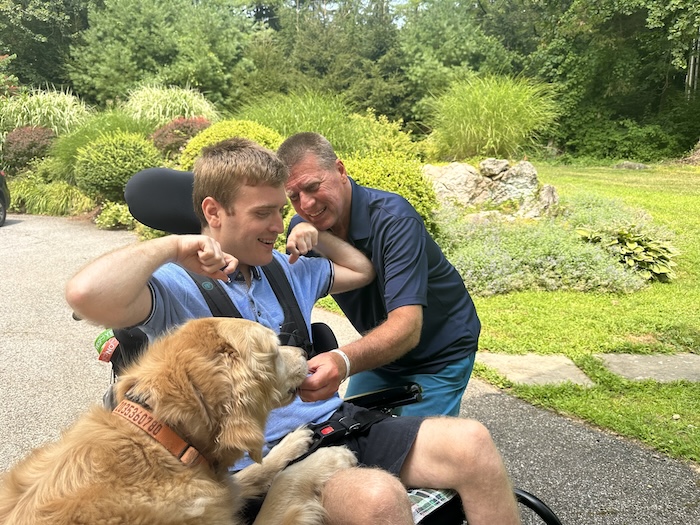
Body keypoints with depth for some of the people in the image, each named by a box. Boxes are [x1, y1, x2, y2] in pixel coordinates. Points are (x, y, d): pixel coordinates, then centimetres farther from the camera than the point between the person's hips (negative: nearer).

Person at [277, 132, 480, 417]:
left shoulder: (394, 220, -30)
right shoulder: (302, 228, -10)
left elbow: (408, 326, -40)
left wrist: (344, 361, -59)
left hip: (440, 356, -5)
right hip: (381, 352, 6)